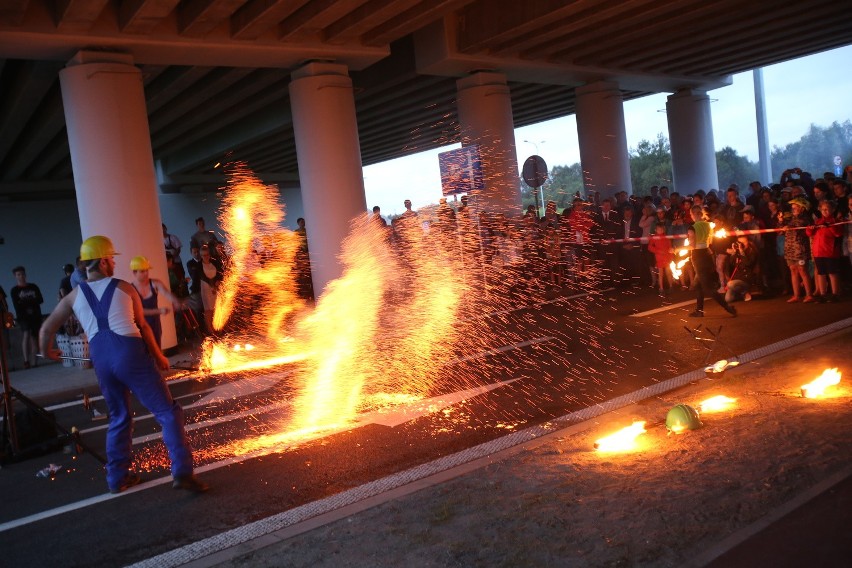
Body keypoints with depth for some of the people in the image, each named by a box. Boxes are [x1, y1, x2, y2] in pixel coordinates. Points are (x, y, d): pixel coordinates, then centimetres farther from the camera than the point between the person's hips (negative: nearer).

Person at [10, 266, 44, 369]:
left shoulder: (33, 287, 10)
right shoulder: (14, 290, 3)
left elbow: (40, 300, 2)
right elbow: (17, 305, -8)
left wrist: (24, 302, -7)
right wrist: (31, 301, -8)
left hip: (35, 315, 3)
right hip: (23, 317, -3)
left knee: (33, 337, 2)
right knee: (26, 335, -22)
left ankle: (33, 362, 6)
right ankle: (26, 360, -24)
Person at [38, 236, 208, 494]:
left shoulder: (74, 295, 13)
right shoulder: (124, 287, 6)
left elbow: (46, 329, 19)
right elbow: (143, 326, 10)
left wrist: (47, 351, 40)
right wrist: (158, 356, 21)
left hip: (100, 359, 4)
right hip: (131, 352, -4)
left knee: (119, 417, 23)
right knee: (167, 412, -1)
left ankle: (117, 477, 25)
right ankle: (182, 472, -11)